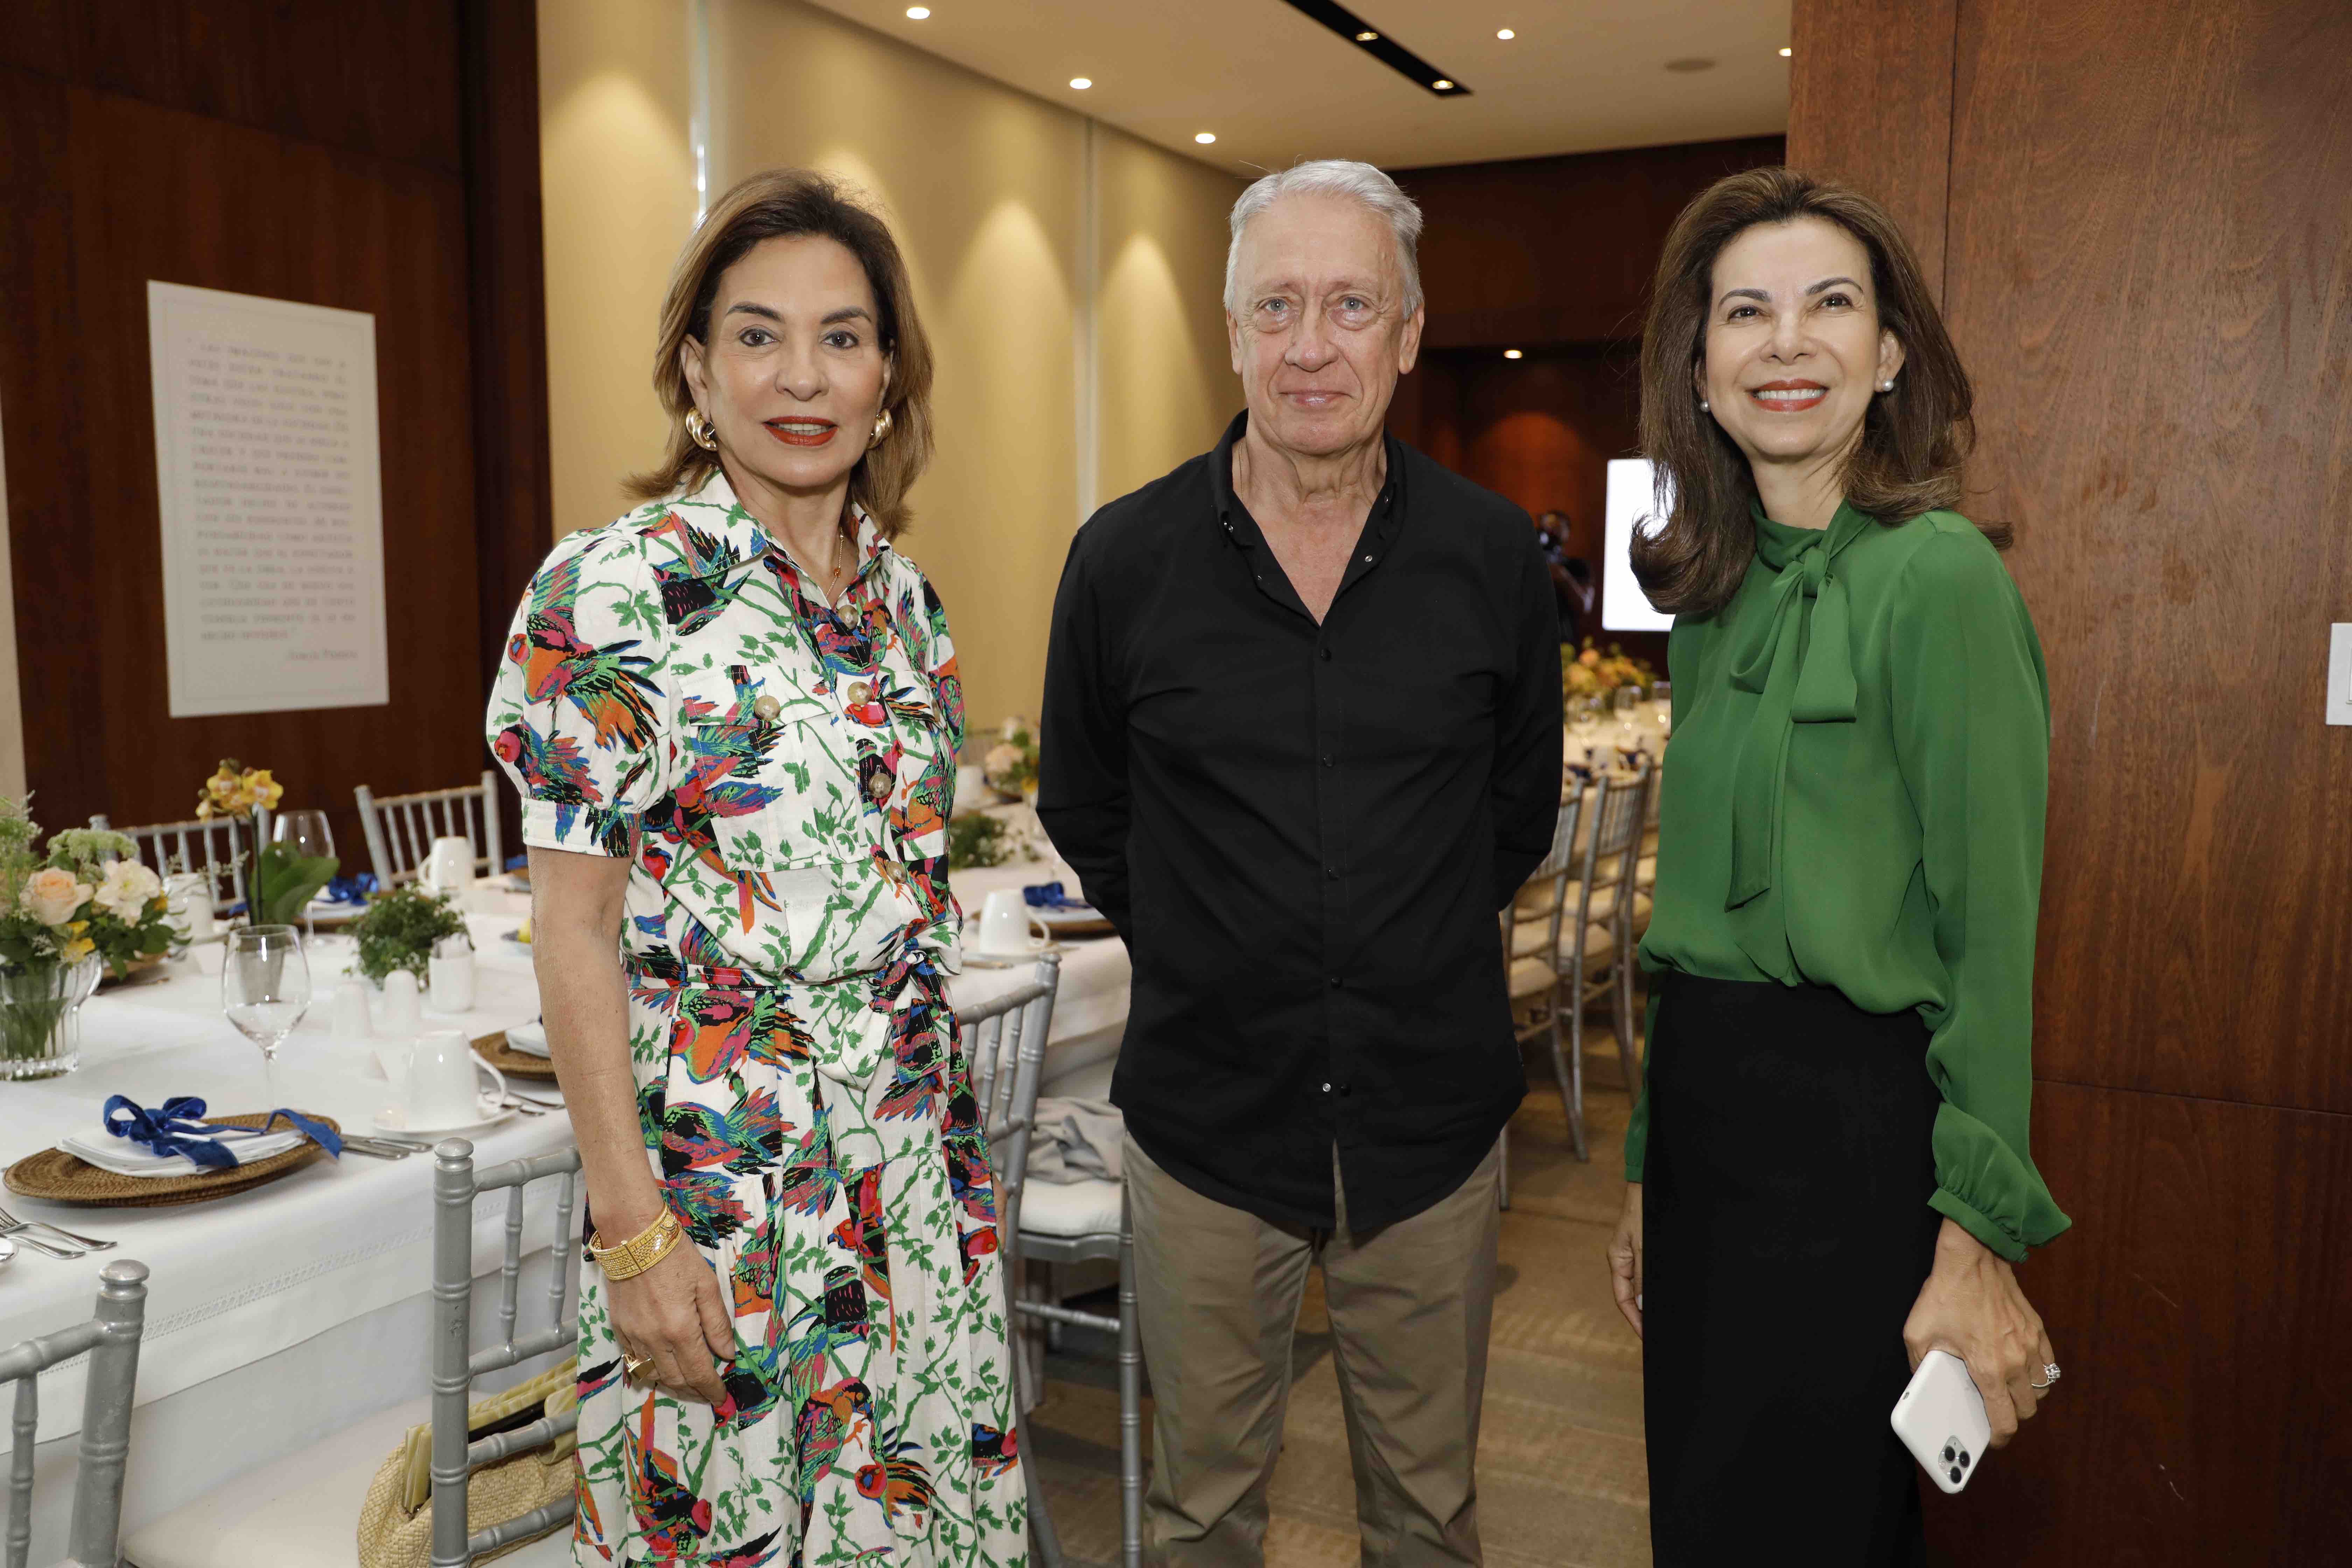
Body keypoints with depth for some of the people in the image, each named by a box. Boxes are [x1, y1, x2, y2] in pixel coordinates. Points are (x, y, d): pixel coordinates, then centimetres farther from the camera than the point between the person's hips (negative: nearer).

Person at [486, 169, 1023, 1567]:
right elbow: (576, 928, -12)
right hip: (718, 1174, -5)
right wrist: (631, 1228, -14)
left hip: (921, 1171, 6)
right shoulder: (610, 595, -11)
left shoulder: (906, 600, 6)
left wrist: (954, 1133, 13)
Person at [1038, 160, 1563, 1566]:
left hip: (1432, 1120, 1)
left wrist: (1410, 949, 8)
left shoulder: (1493, 557, -4)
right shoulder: (1127, 558, -6)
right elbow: (1085, 814, 8)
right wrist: (1209, 954, 5)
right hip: (1207, 1119, 0)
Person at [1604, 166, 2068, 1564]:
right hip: (1705, 1100, 7)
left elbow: (1992, 933, -14)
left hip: (1857, 1120, -7)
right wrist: (1651, 1170, 16)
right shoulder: (1715, 597, 9)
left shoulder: (1937, 573, -13)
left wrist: (1979, 1247, -15)